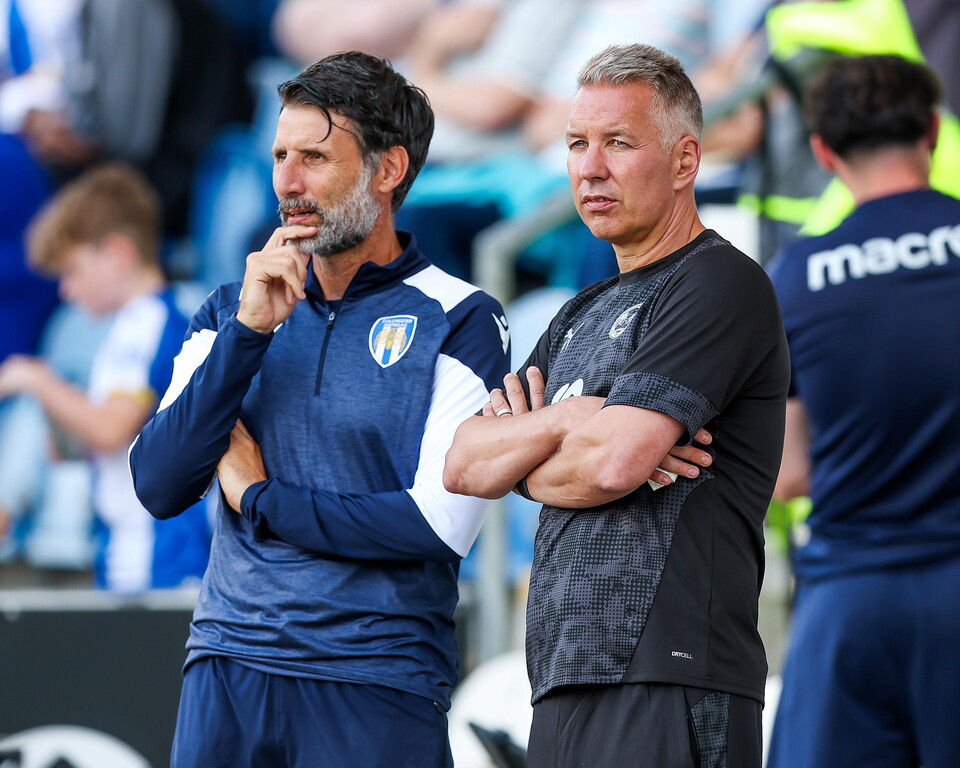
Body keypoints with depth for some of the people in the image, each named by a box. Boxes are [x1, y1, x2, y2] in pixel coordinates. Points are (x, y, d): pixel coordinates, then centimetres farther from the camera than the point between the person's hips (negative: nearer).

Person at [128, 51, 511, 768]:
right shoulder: (230, 311, 12)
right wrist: (249, 330, -9)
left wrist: (257, 498, -3)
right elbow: (158, 486, 0)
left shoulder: (460, 321, -2)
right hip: (226, 668, 4)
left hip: (376, 683, -4)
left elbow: (440, 523, -13)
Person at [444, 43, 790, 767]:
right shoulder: (584, 314, 22)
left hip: (667, 687, -8)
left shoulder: (721, 284, -6)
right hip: (565, 686, 8)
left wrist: (523, 465, 5)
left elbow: (612, 464, -16)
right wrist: (562, 422, -7)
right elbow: (463, 465, 12)